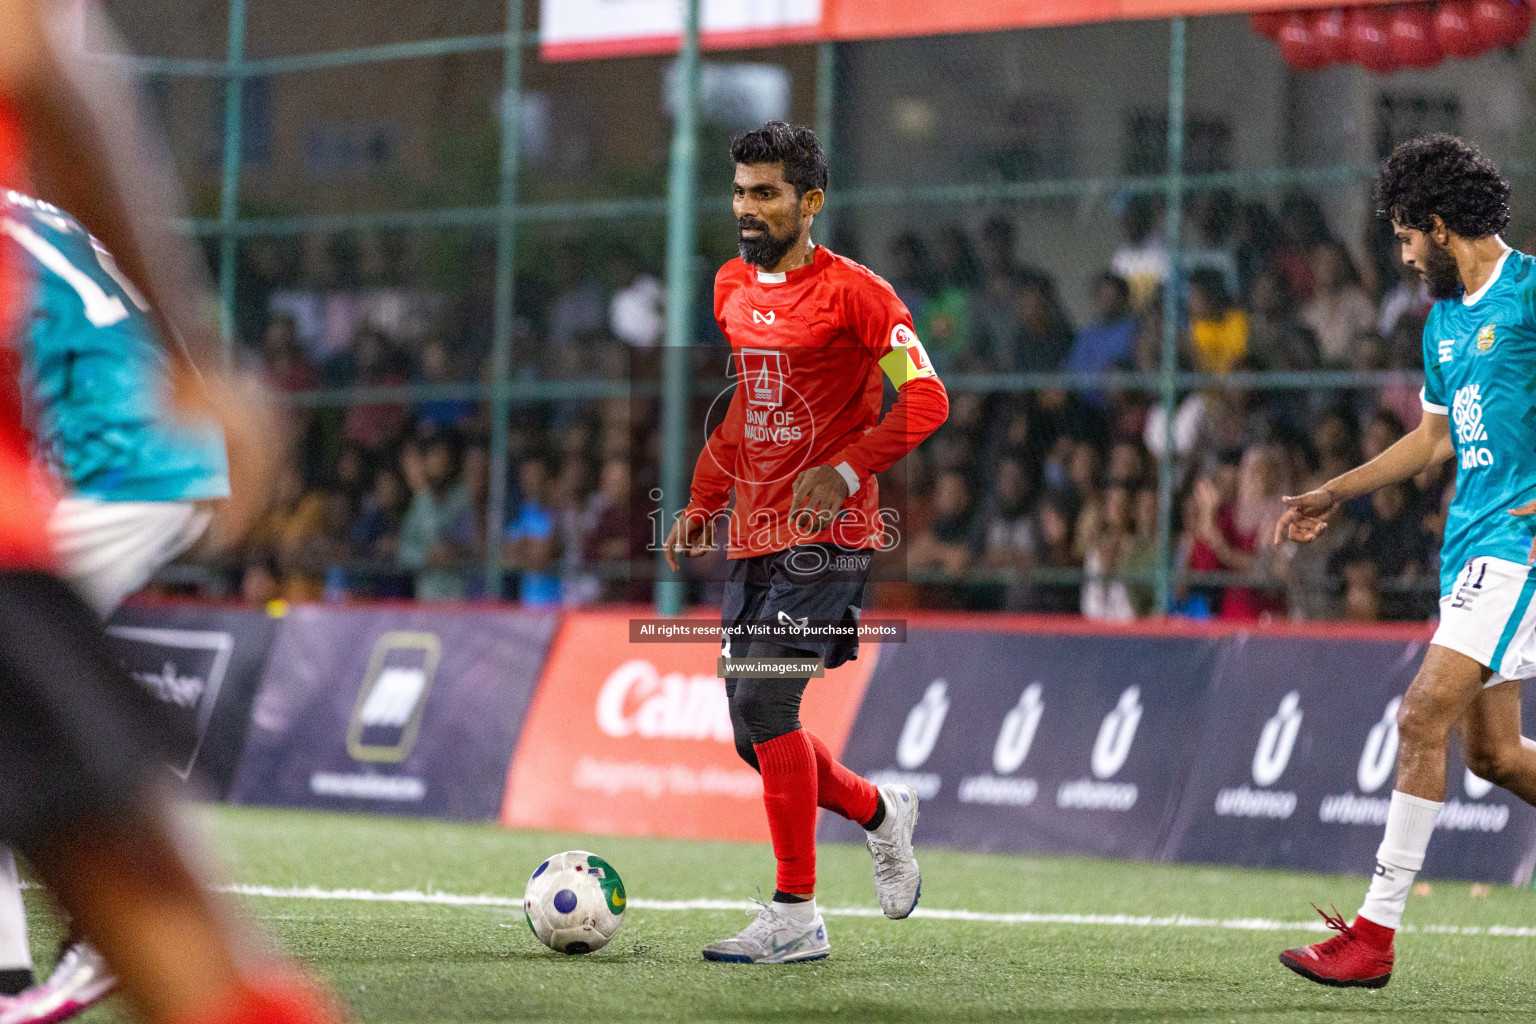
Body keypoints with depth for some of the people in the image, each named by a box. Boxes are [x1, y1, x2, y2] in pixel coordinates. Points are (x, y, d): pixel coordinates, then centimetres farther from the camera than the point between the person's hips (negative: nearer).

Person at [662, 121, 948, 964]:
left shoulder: (853, 292, -10)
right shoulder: (732, 287, 12)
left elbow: (924, 399, -12)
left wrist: (846, 472, -22)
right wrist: (702, 504, 16)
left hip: (826, 537, -7)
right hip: (753, 538, 8)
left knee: (764, 701, -18)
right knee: (756, 736, 6)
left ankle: (796, 918, -12)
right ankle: (881, 814, 33)